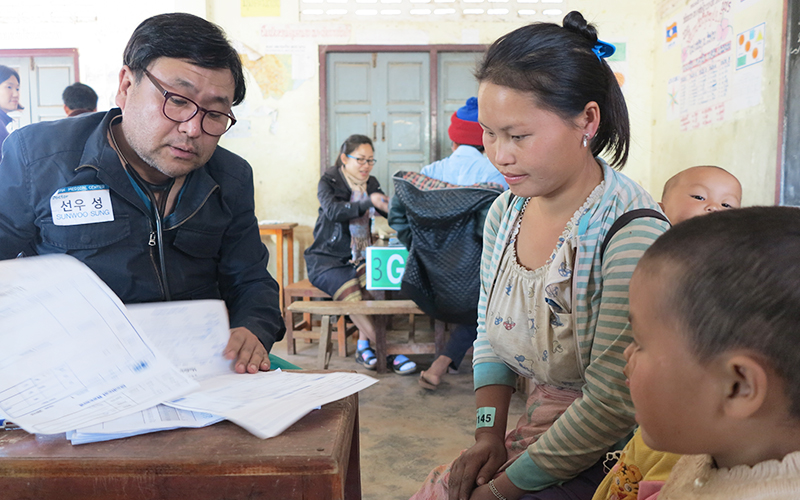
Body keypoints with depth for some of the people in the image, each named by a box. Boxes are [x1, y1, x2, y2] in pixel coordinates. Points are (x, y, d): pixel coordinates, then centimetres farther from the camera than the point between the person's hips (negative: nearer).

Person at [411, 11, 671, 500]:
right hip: (535, 435, 6)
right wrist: (488, 436, -3)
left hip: (607, 457, -5)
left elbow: (613, 404, -23)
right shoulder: (504, 212, 0)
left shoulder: (631, 234, -23)